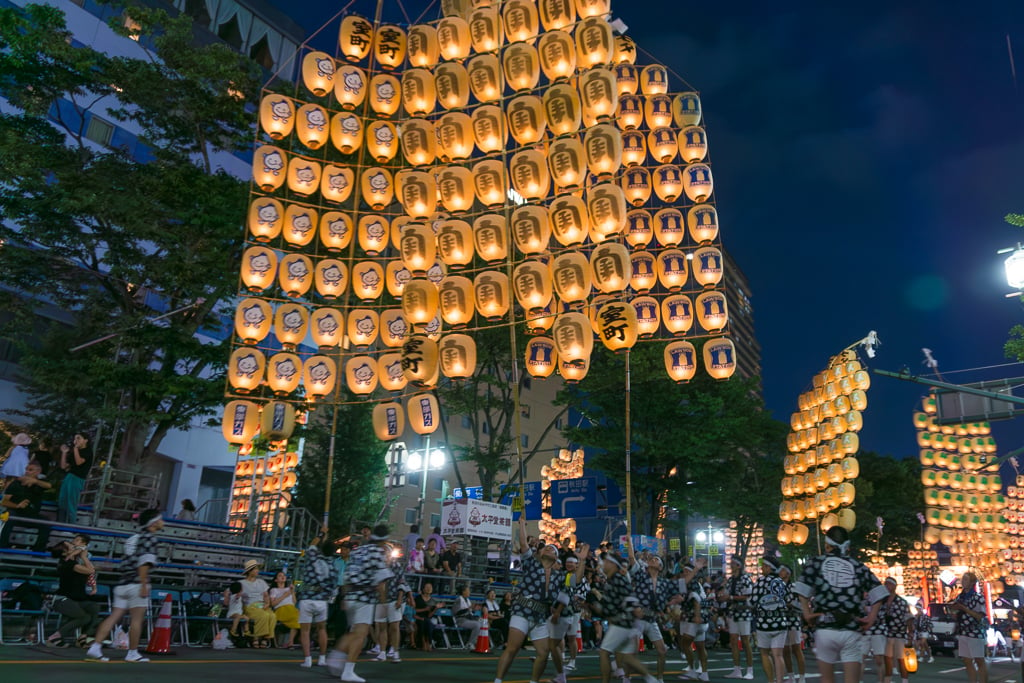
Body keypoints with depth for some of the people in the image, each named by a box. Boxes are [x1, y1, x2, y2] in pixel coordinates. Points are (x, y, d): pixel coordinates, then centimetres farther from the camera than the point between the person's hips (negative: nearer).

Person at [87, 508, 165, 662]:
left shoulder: (134, 538, 20)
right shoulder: (149, 538, -7)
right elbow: (144, 563, -18)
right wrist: (144, 585, -19)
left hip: (122, 583, 8)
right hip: (136, 584, -8)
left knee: (114, 617, 6)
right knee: (137, 619, 0)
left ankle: (94, 648, -1)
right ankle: (132, 654, 6)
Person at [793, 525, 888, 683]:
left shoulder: (815, 562, 7)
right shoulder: (858, 566, 11)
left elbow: (803, 591, -6)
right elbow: (878, 593, 2)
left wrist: (806, 613, 0)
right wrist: (871, 617, 5)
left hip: (825, 630, -1)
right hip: (851, 631, 1)